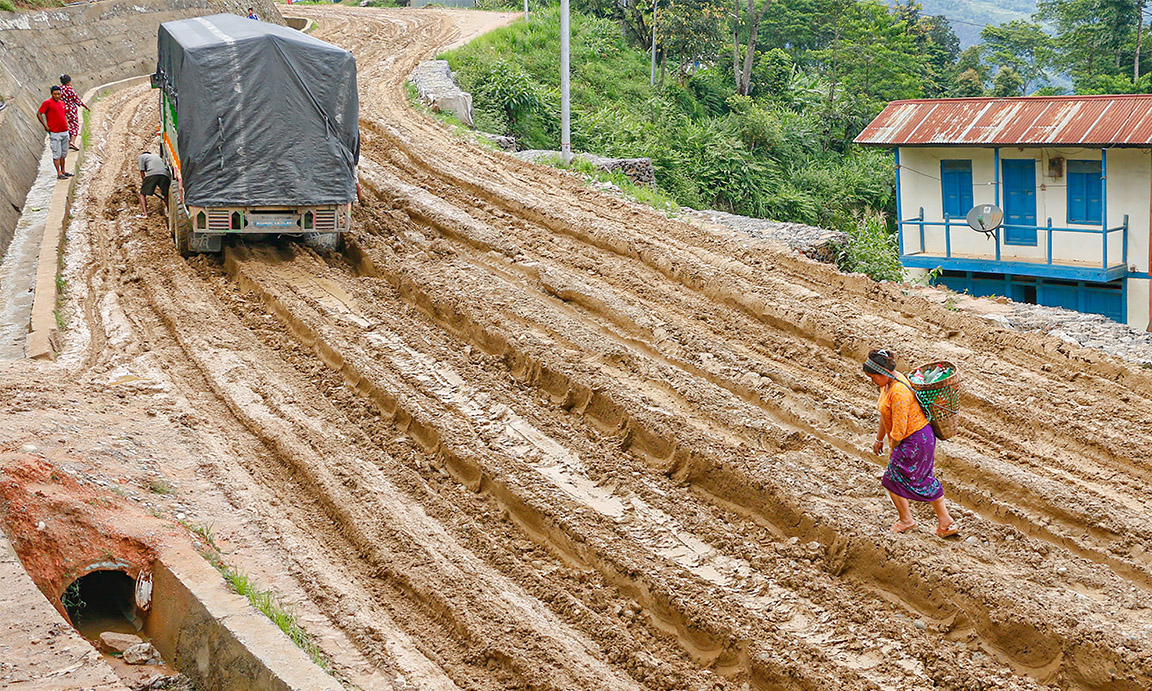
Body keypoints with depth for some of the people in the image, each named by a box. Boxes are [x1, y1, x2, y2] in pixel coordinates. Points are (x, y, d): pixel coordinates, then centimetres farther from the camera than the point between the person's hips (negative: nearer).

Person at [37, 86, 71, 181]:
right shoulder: (47, 103, -8)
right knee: (57, 154, -4)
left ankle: (63, 171, 22)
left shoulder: (62, 102, 13)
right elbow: (39, 114, -9)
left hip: (65, 132, 7)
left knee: (64, 153, 13)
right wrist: (45, 126, -12)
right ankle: (59, 173, -2)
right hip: (55, 133, -7)